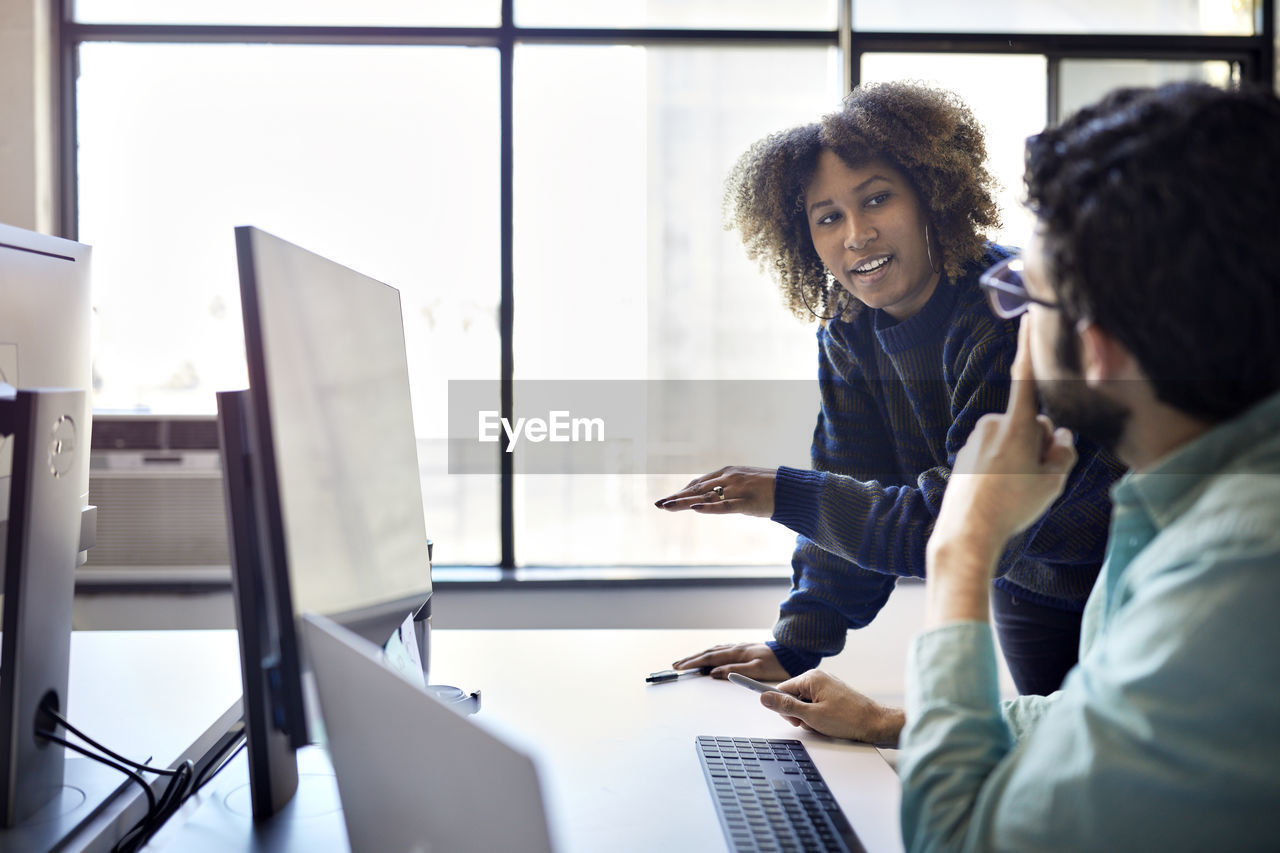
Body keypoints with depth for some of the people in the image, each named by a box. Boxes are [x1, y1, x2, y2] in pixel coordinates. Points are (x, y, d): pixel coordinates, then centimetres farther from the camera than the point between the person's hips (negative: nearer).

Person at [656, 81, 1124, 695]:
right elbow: (855, 492, -5)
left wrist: (784, 496, -30)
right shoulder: (848, 334, -7)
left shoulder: (1010, 312, -30)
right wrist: (797, 648, -13)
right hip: (1025, 590, 6)